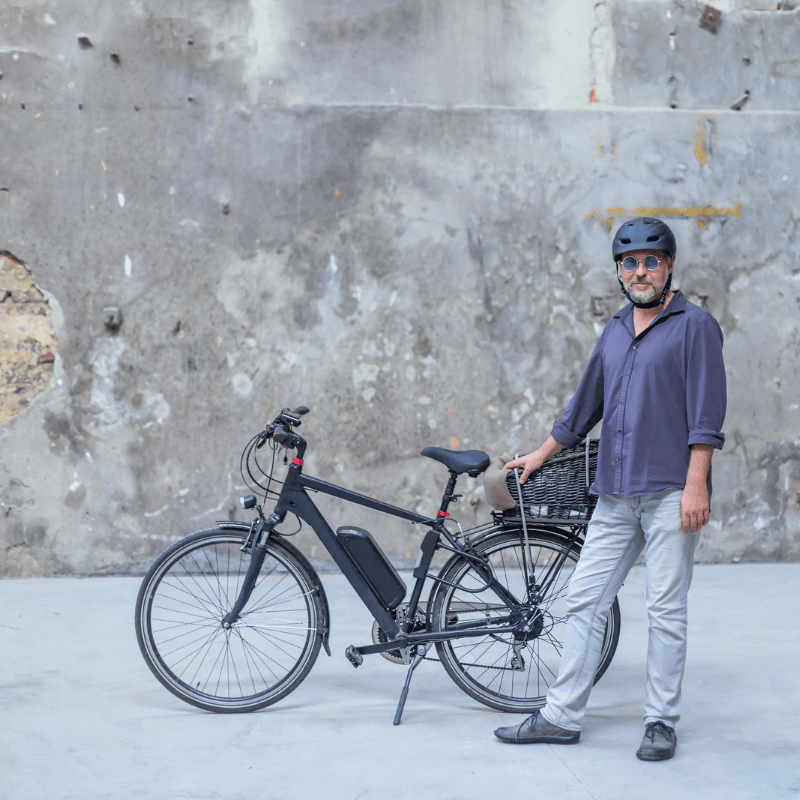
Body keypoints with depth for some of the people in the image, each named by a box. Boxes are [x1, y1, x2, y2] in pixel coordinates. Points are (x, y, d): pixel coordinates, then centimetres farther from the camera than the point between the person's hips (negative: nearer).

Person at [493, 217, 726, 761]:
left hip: (671, 493, -6)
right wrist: (541, 456, 33)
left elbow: (706, 415, -9)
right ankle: (562, 717, 11)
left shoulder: (694, 325, -2)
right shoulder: (615, 332, 17)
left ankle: (662, 722, 10)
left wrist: (696, 485, -17)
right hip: (615, 495, 6)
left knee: (666, 610, 0)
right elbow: (585, 404, 27)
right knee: (585, 603, 5)